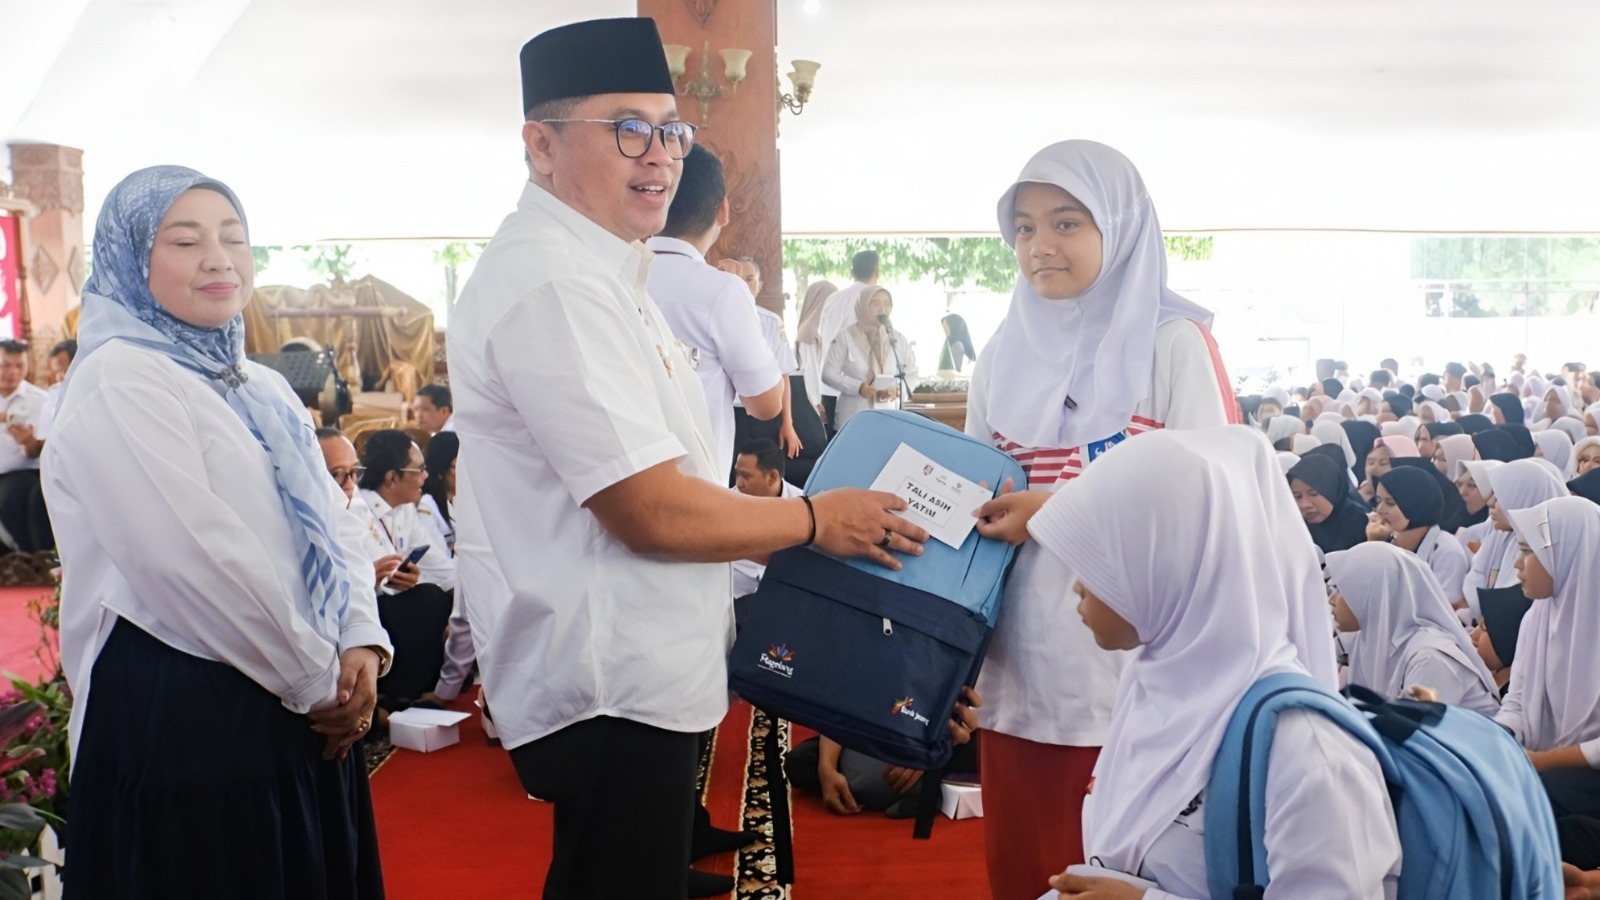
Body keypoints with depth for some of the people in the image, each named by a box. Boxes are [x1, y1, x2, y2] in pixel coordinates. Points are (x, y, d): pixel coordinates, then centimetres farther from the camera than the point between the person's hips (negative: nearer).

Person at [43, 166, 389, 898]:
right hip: (182, 710, -8)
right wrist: (316, 679, -14)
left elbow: (333, 525, 11)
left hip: (305, 711, 8)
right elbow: (200, 563, -21)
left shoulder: (263, 388, 15)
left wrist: (361, 643, -5)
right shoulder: (118, 382, -12)